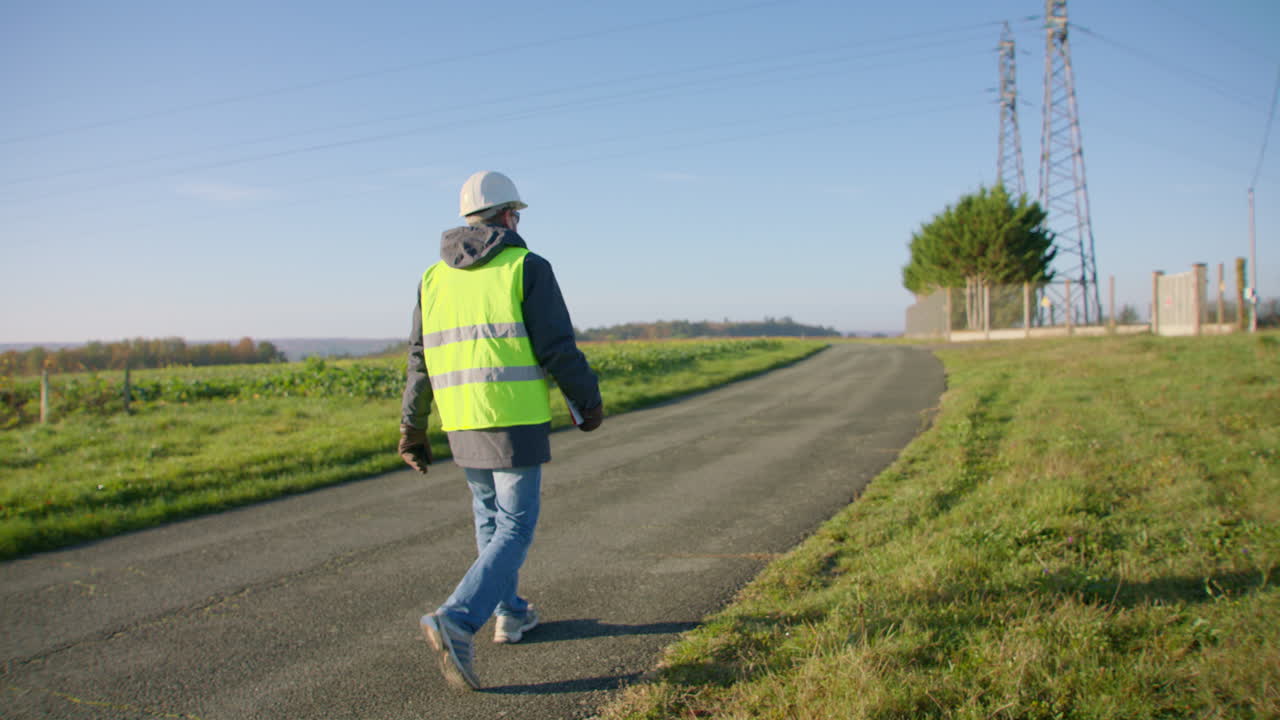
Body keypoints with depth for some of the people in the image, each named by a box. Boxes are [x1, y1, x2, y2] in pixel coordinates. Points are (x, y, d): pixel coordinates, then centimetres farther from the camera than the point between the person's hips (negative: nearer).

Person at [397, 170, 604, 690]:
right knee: (515, 530, 0)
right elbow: (559, 350, -11)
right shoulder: (528, 269, -7)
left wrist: (412, 429, 14)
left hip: (463, 423, 6)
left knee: (491, 517, 23)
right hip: (517, 422, -6)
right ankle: (455, 624, -15)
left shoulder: (436, 278, 9)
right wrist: (590, 402, 3)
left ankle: (510, 613, 34)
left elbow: (421, 360, 9)